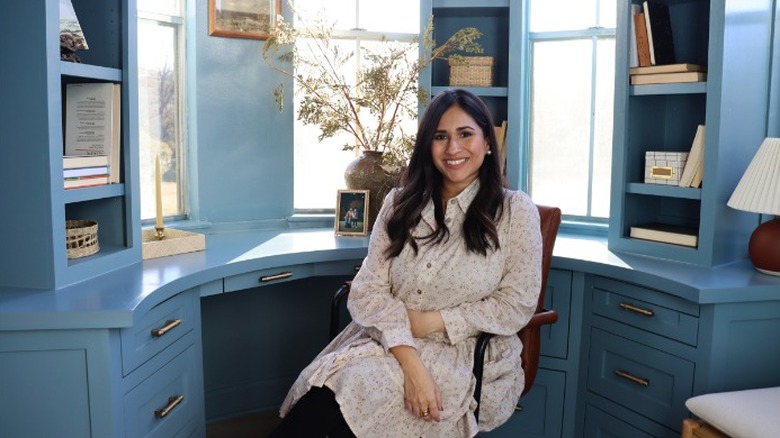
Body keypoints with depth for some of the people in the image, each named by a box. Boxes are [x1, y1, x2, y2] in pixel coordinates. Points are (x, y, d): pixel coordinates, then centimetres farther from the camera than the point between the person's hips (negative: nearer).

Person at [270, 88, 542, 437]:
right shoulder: (401, 203, 8)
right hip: (385, 342, 3)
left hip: (465, 356, -2)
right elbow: (368, 290, -2)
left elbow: (517, 306, -1)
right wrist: (410, 362, -18)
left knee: (359, 385, -31)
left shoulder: (515, 211, 1)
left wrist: (432, 320, -11)